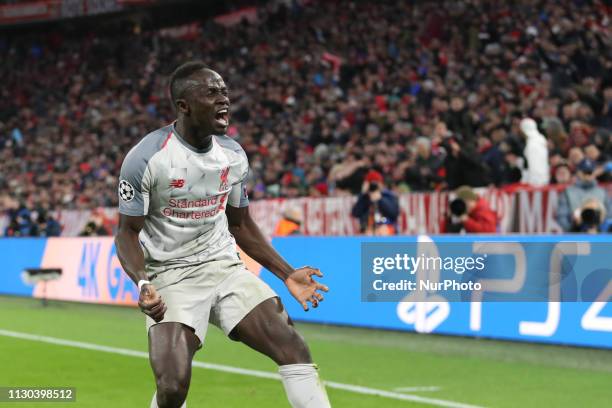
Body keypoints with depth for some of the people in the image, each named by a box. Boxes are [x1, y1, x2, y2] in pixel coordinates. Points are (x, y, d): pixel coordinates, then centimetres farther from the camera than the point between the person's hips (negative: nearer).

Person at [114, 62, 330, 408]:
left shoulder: (234, 155, 3)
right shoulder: (146, 158, -14)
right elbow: (128, 232, -8)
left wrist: (287, 274, 9)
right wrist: (142, 282, -26)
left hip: (225, 267, 5)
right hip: (171, 276, -5)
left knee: (295, 350, -11)